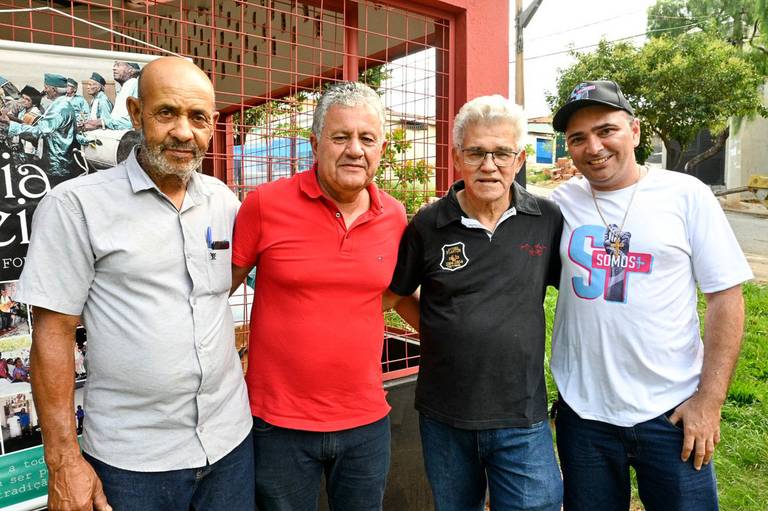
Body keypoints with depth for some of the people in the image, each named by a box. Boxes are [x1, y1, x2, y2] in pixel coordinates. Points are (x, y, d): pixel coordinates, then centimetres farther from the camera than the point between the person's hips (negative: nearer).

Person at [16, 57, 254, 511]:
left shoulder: (224, 200, 3)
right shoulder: (76, 205, -10)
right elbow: (53, 332, -9)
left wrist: (236, 341, 7)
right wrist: (64, 459, -10)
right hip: (132, 458, -3)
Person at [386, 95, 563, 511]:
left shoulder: (547, 220, -4)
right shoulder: (429, 224, -5)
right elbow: (396, 292, 6)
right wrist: (439, 331, 2)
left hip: (522, 419, 0)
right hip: (443, 418, 1)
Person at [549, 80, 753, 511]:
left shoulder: (686, 195, -5)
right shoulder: (562, 202, 0)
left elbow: (725, 297, -4)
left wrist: (710, 400, -8)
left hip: (671, 412, -1)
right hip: (581, 411, 2)